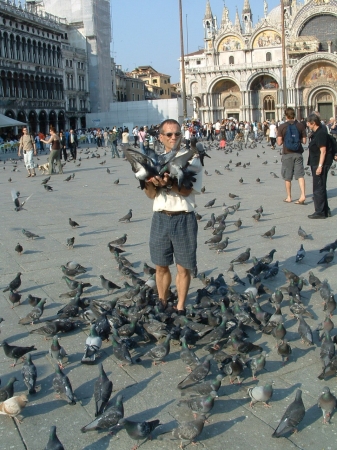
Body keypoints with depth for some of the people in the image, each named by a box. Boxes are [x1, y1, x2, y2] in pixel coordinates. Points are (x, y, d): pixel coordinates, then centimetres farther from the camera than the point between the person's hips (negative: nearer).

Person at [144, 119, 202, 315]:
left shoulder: (192, 159, -1)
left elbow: (188, 190, -14)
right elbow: (151, 194, 5)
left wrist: (168, 183, -31)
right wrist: (150, 183, -18)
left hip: (184, 218, -3)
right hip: (160, 217, 3)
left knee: (183, 268, 5)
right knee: (161, 266, 12)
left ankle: (181, 308, 19)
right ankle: (163, 304, 28)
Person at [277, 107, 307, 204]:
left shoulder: (282, 126, -7)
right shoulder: (300, 125, 0)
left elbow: (279, 142, -10)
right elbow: (304, 141, 0)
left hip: (287, 153, -2)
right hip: (298, 153, 2)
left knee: (287, 177, 9)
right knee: (300, 175, 3)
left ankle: (289, 197, 17)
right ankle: (303, 195, -11)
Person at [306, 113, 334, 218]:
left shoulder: (320, 133, -20)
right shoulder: (317, 131, 11)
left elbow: (323, 151, -23)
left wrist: (320, 166, -26)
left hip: (321, 163, -11)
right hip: (316, 163, 11)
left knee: (318, 189, -5)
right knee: (320, 188, 16)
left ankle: (320, 212, 1)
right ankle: (325, 211, 24)